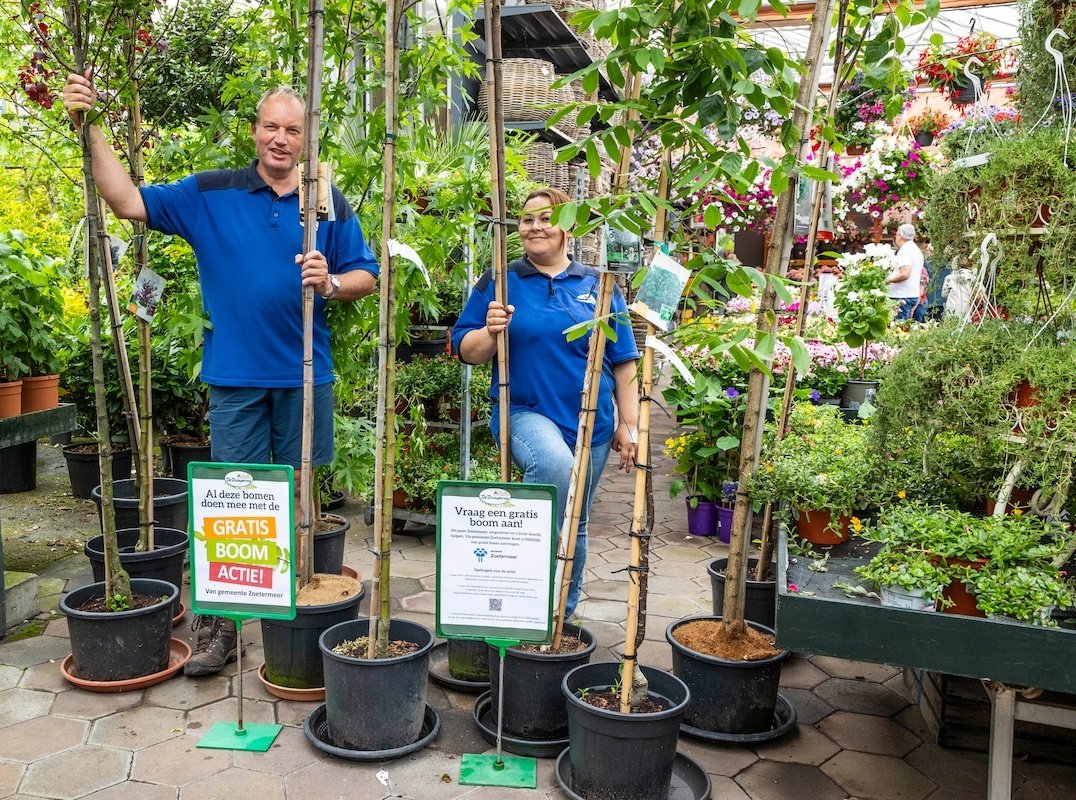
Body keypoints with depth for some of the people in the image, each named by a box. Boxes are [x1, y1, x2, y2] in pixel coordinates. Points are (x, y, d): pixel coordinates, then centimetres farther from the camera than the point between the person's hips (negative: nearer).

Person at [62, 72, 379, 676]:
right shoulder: (210, 194, 6)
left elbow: (367, 275, 4)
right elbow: (129, 201, 1)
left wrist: (331, 282, -16)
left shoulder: (331, 203, 6)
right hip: (235, 377, 0)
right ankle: (218, 629, 14)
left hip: (305, 377, 0)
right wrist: (92, 129, -6)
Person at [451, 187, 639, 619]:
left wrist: (629, 424, 4)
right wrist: (491, 331, -19)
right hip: (526, 413, -3)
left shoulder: (598, 286, 6)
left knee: (576, 524, 11)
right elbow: (466, 350, 1)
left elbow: (622, 362, 8)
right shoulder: (499, 283, 2)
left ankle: (563, 616, 31)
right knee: (554, 464, -35)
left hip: (591, 424, 3)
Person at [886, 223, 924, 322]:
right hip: (914, 294, 10)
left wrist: (889, 280, -13)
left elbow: (905, 274, -24)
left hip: (903, 296, -10)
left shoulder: (905, 250, -12)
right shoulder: (917, 250, 20)